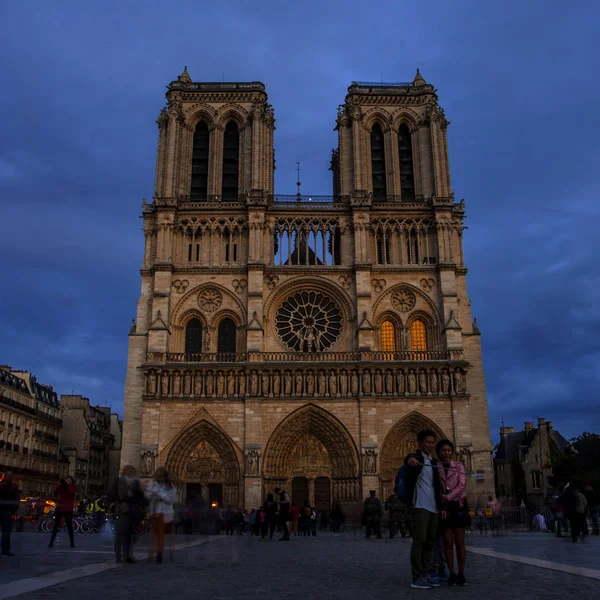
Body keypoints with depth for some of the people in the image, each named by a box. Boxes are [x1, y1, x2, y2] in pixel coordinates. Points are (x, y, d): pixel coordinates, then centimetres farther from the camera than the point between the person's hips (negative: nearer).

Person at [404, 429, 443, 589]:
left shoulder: (434, 462, 19)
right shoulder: (416, 458, -3)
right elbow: (409, 458, -29)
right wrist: (409, 460, -53)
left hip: (434, 507, 7)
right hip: (420, 506, -7)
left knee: (430, 542, 8)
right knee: (419, 540, -10)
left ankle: (426, 573, 15)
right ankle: (417, 577, -8)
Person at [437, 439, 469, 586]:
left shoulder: (459, 466, 5)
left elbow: (462, 486, -7)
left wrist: (447, 497, -17)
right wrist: (441, 508, -12)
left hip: (458, 506, 0)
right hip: (444, 508, 0)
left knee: (459, 542, -1)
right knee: (448, 542, -1)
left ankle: (461, 574, 5)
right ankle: (451, 574, 5)